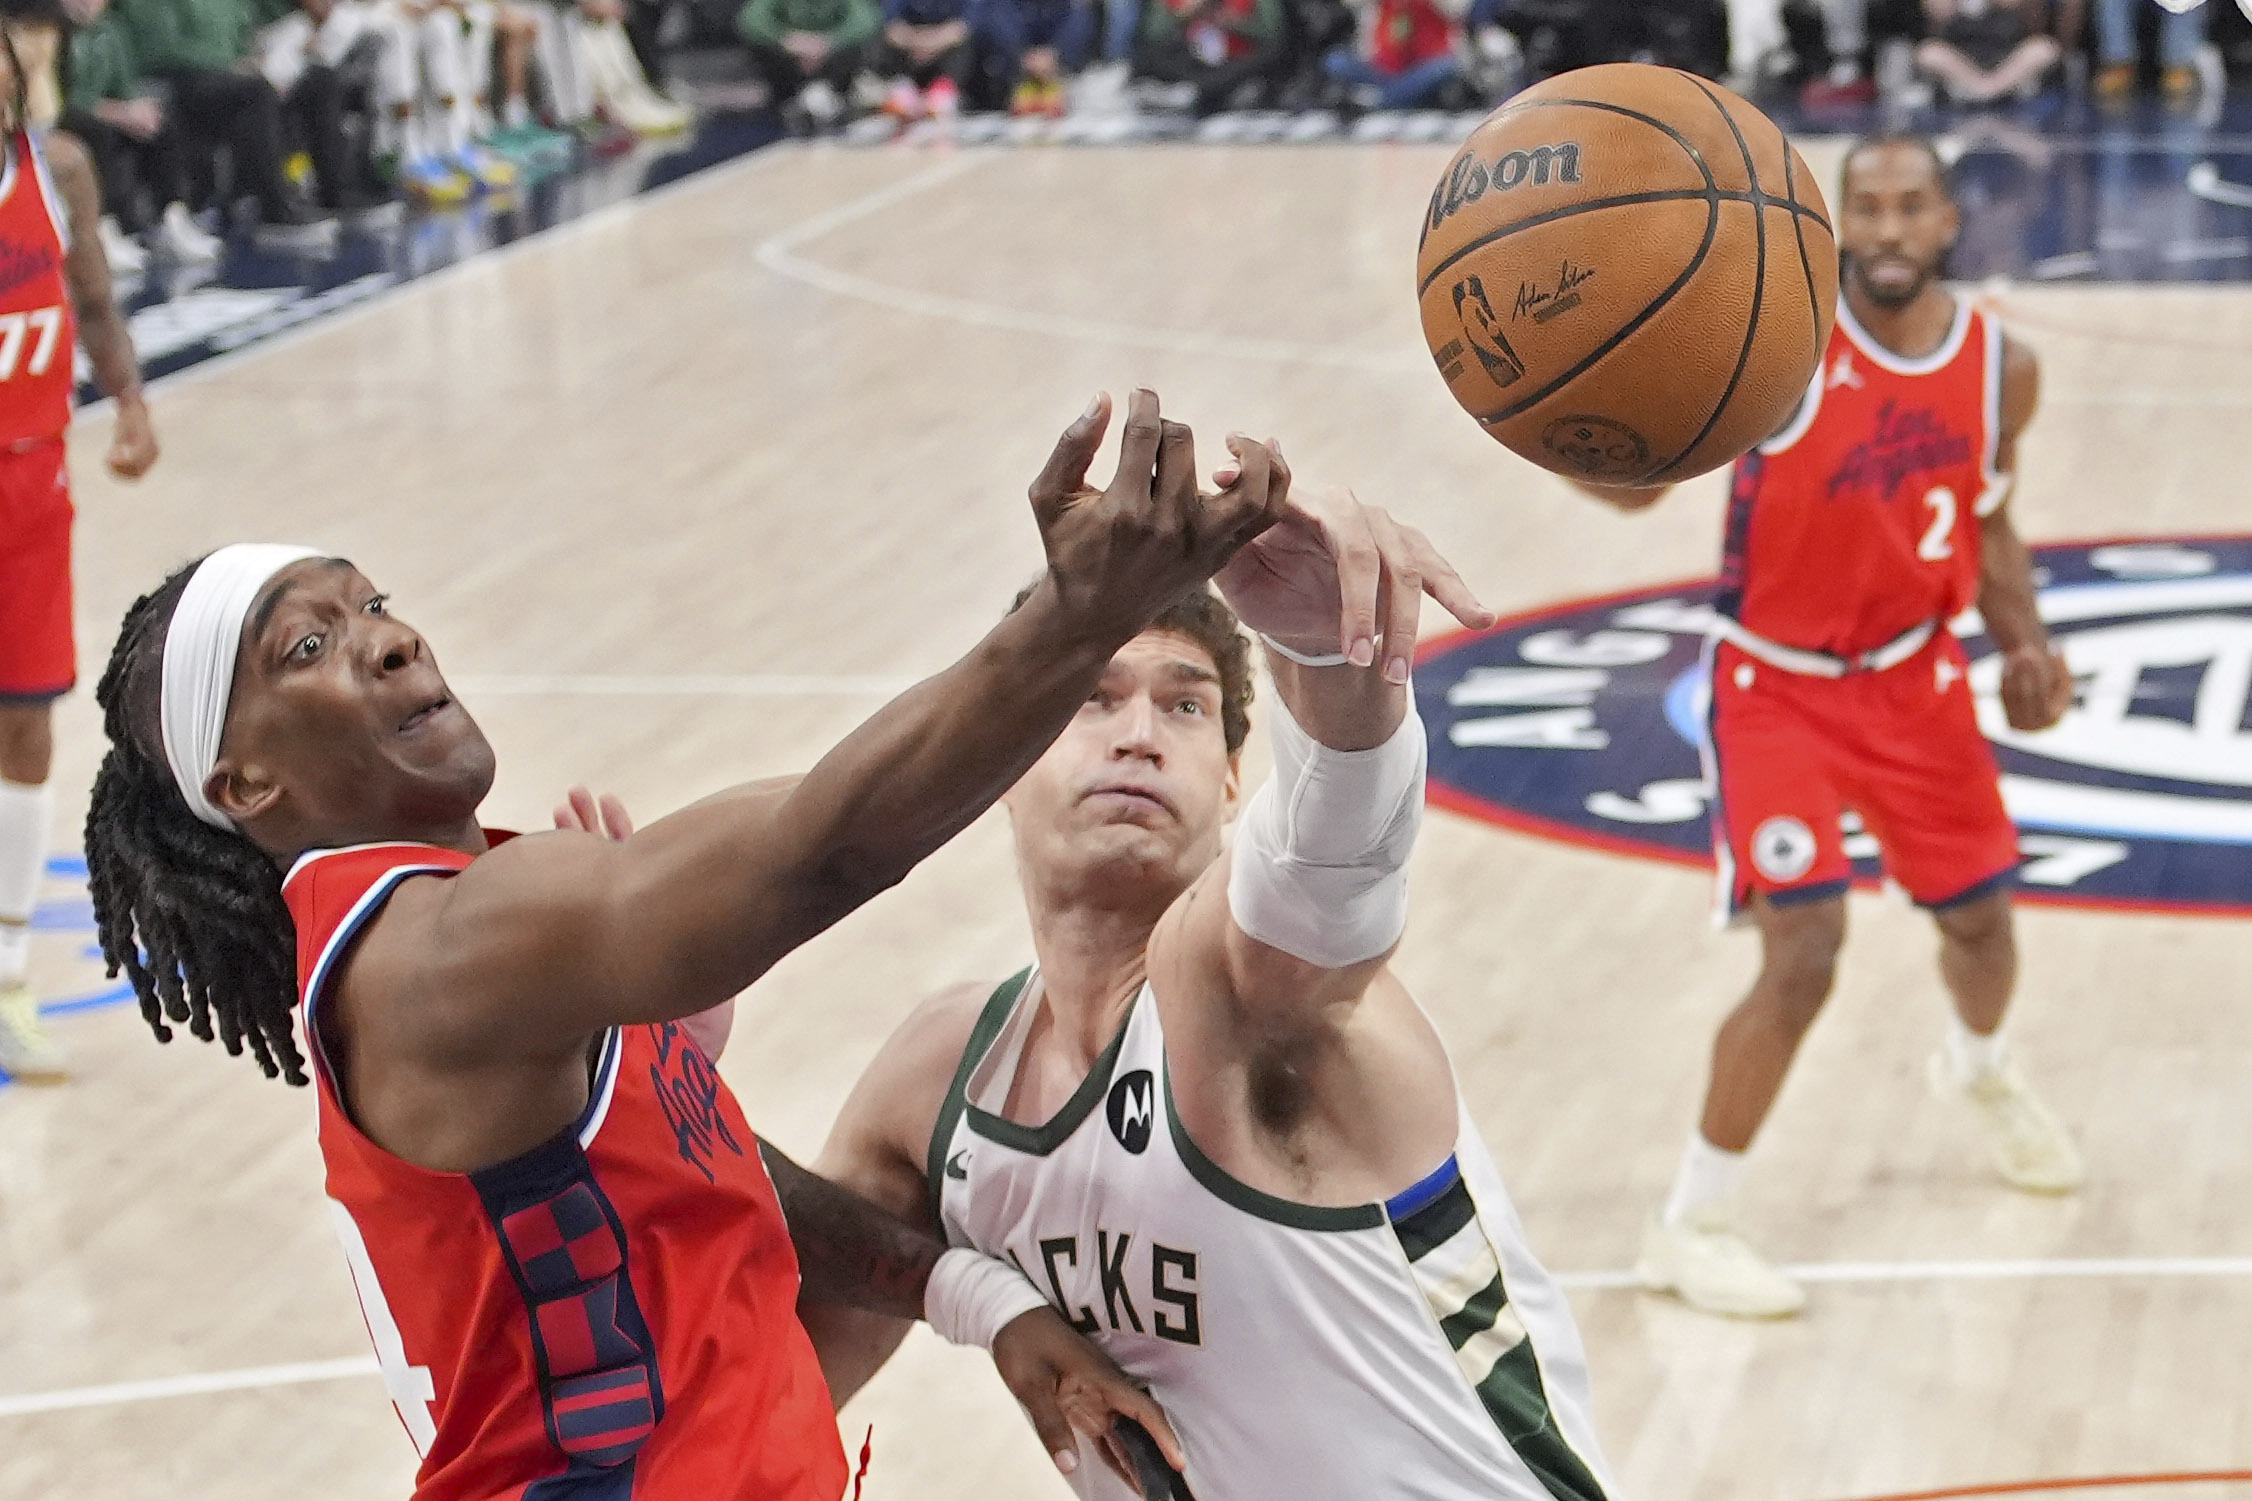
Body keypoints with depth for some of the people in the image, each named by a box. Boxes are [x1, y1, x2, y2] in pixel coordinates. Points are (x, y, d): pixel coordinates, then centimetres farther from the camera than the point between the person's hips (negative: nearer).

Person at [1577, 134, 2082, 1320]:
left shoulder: (2001, 367, -7)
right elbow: (1637, 481, -29)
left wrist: (2024, 644, -3)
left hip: (1915, 677, 5)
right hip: (1779, 686, -5)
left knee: (1980, 918, 17)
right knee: (1804, 953, -16)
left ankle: (1978, 1069, 56)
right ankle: (1688, 1228, 0)